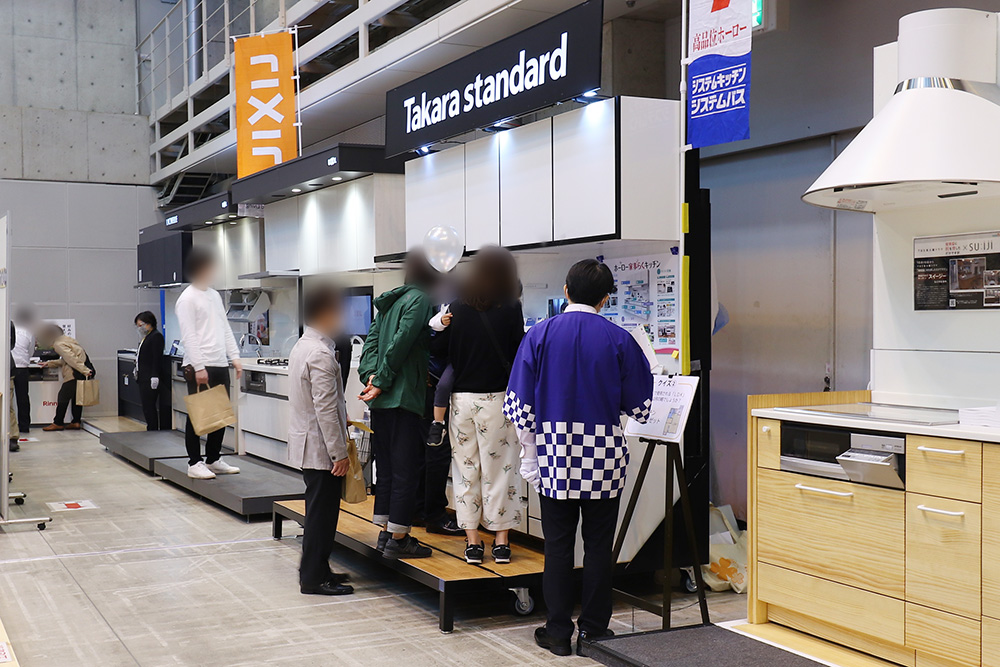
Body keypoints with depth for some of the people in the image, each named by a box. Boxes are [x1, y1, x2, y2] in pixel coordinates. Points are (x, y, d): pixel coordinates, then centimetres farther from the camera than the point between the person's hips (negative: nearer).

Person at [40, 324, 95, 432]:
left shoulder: (58, 344, -10)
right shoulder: (65, 339, 20)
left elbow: (72, 358, -20)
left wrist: (84, 371, -25)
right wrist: (50, 363, 33)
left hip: (75, 372, -9)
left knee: (63, 396, 1)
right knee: (76, 395, 14)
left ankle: (58, 423, 8)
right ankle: (76, 422, 15)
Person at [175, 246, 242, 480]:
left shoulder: (214, 295, 15)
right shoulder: (187, 298, -8)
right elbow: (189, 336, -14)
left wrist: (235, 357, 9)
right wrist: (199, 367, -20)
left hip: (220, 365, 8)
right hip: (199, 368, -8)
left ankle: (213, 460, 22)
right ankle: (194, 464, 8)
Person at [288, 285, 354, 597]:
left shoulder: (301, 346, 11)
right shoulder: (321, 355, -21)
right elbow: (325, 409, -22)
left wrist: (342, 417, 23)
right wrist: (339, 452, -19)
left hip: (306, 441, 10)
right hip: (321, 446, -10)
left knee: (319, 509, 18)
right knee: (322, 511, -1)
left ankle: (315, 570, 27)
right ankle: (314, 577, 6)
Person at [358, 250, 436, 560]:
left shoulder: (389, 301, 16)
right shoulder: (419, 299, -9)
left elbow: (372, 340, 10)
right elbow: (401, 343, -16)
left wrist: (370, 374, -2)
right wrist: (381, 381, -10)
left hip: (382, 399, 8)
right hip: (404, 396, -8)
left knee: (386, 467, 14)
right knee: (405, 469, -3)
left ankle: (386, 532, 20)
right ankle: (397, 539, 1)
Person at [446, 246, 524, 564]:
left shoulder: (457, 307, 2)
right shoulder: (510, 308, -5)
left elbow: (447, 352, 6)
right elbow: (518, 354, -3)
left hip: (462, 397, 2)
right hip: (496, 397, -2)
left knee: (466, 467, 9)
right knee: (499, 467, 6)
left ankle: (473, 542, 12)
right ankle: (501, 541, 10)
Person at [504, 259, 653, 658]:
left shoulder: (540, 335, -2)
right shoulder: (619, 340, -5)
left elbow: (519, 401, -2)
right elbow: (639, 406, 0)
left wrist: (529, 453, 6)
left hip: (554, 455, 1)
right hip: (604, 457, -1)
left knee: (558, 544, 9)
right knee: (598, 546, 9)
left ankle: (558, 632, 15)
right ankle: (593, 632, 15)